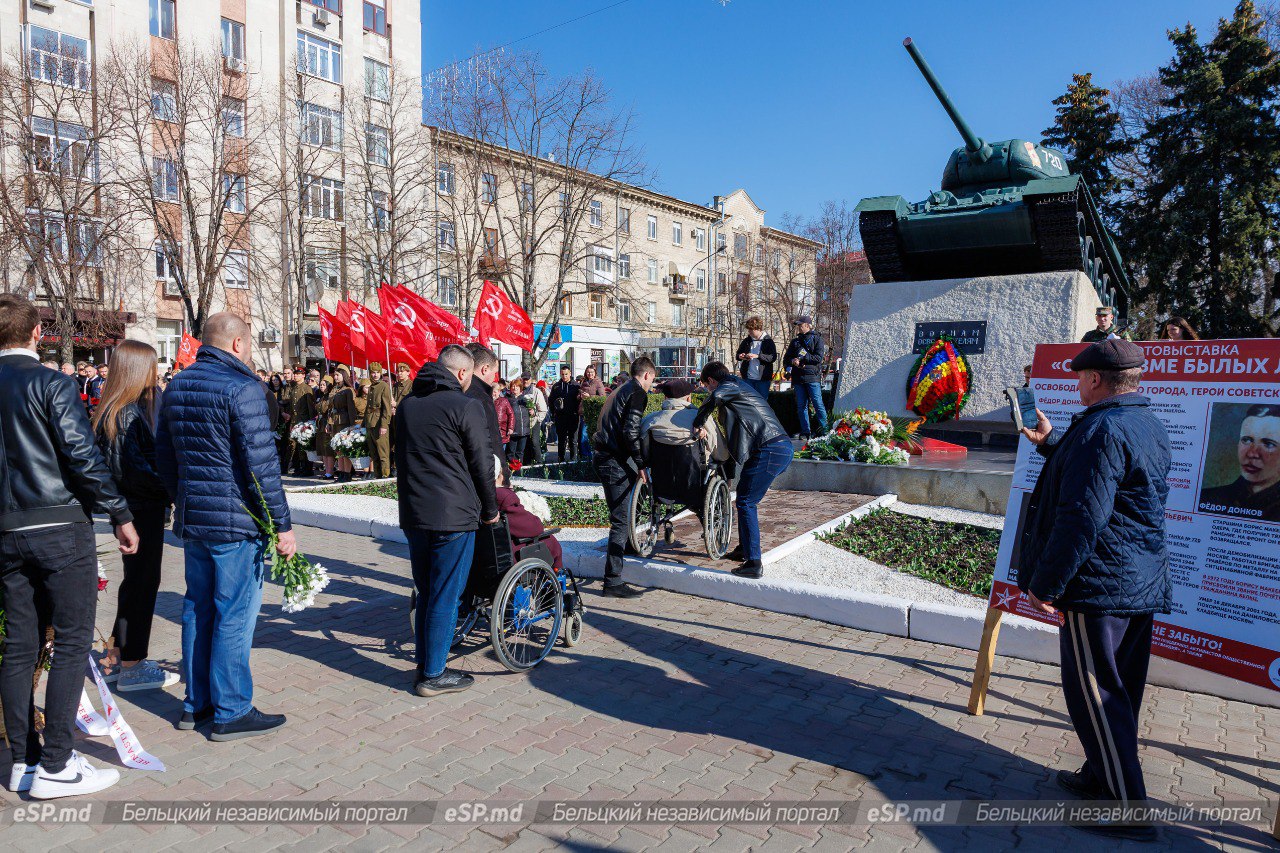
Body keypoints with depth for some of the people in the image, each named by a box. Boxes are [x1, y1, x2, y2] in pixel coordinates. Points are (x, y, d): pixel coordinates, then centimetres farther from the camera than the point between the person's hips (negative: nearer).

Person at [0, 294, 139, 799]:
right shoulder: (51, 384, -11)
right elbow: (83, 456, -17)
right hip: (60, 529, -7)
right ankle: (56, 767, 3)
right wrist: (120, 516, -10)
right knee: (71, 643, 0)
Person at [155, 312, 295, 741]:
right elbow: (260, 464, -19)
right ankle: (231, 713, 9)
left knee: (197, 608, 16)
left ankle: (195, 703, 27)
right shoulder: (241, 388, -16)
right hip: (237, 521, -8)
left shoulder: (176, 386, 11)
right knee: (234, 614, 0)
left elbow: (164, 456, 18)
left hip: (192, 519, 8)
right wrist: (282, 524, -14)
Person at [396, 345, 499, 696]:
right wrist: (490, 510, 4)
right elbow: (482, 464, -8)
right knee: (445, 597, 1)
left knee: (426, 593, 17)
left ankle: (424, 664, 24)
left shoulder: (406, 404, 13)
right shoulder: (466, 406, -10)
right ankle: (434, 675, 8)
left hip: (412, 514, 7)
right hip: (453, 515, -7)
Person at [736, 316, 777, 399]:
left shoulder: (768, 341, -3)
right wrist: (740, 357, -6)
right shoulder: (746, 341, 10)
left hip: (763, 379, -4)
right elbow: (738, 354, 19)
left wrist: (758, 356, -23)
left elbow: (773, 357, -12)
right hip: (748, 378, 4)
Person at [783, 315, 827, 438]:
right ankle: (805, 431, 10)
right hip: (798, 377, 5)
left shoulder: (816, 339, 4)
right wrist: (792, 361, -5)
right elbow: (786, 359, 18)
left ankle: (823, 430, -2)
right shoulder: (795, 341, 19)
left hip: (812, 377, -5)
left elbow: (819, 358, -8)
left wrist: (803, 357, -12)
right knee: (801, 406, 5)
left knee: (818, 404, -8)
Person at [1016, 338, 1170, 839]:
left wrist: (1045, 583, -19)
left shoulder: (1103, 428, -20)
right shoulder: (1149, 426, 12)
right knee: (1118, 692, 18)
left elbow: (1081, 515, -24)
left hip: (1098, 586, -10)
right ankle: (1101, 779, 32)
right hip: (1143, 584, 10)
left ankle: (1126, 807, 6)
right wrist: (1051, 444, 36)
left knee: (1093, 693, -1)